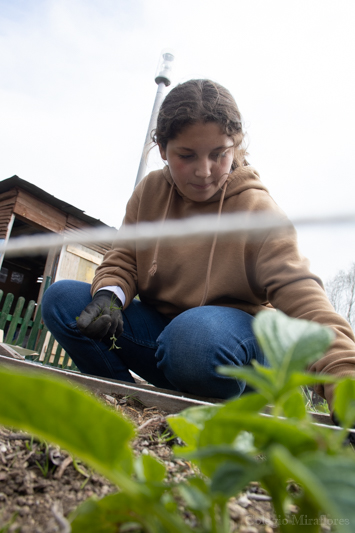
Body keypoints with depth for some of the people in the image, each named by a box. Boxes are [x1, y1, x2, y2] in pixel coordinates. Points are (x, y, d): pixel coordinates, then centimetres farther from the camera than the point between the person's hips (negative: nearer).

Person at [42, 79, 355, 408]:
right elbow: (123, 259, 3)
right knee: (62, 299, -11)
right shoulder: (149, 192, 1)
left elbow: (298, 292, -25)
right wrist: (109, 295, -21)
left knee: (195, 333, -41)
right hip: (159, 327, 5)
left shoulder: (258, 210, -15)